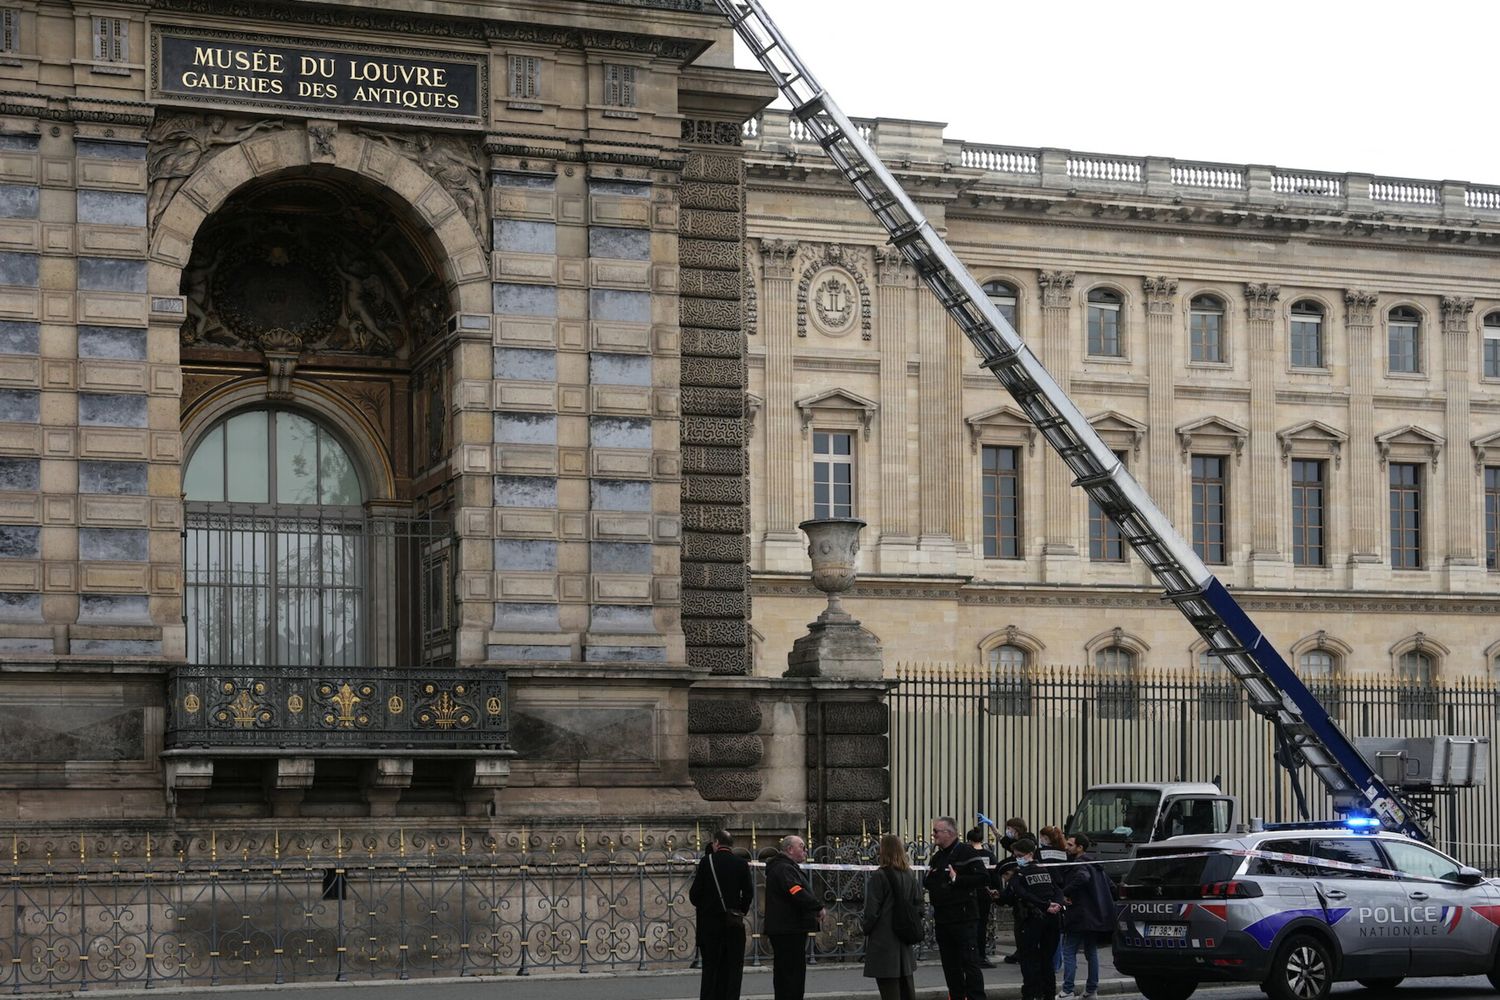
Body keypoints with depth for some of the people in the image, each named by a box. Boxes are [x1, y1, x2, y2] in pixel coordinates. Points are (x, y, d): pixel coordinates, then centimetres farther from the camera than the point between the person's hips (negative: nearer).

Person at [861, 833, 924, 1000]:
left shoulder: (879, 876, -16)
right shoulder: (910, 875, 4)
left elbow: (871, 911, -15)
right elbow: (918, 905, 10)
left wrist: (865, 925, 1)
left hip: (883, 942, -7)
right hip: (905, 941, 7)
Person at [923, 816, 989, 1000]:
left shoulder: (966, 853, -7)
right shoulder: (936, 857, 17)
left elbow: (984, 878, -16)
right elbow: (928, 884, 28)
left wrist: (957, 879, -18)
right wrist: (928, 878, 5)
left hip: (962, 918, -8)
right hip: (941, 919, 8)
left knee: (970, 962, -7)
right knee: (950, 965, 10)